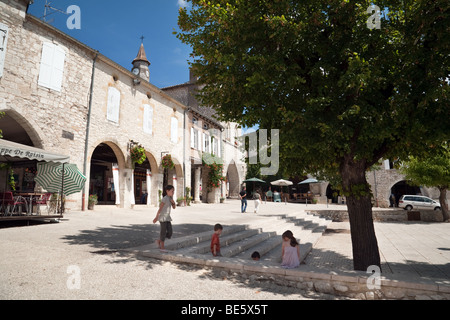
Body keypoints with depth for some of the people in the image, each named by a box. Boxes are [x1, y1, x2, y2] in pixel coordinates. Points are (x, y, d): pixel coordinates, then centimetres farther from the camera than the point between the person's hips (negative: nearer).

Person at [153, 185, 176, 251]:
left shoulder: (170, 198, 8)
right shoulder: (165, 199, -16)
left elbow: (174, 207, 13)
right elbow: (160, 208, -17)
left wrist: (173, 202, -8)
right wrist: (156, 217, -17)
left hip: (167, 218, 8)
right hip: (163, 218, -8)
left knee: (170, 232, 6)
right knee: (163, 232, 1)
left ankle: (159, 241, 24)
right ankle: (162, 247, 14)